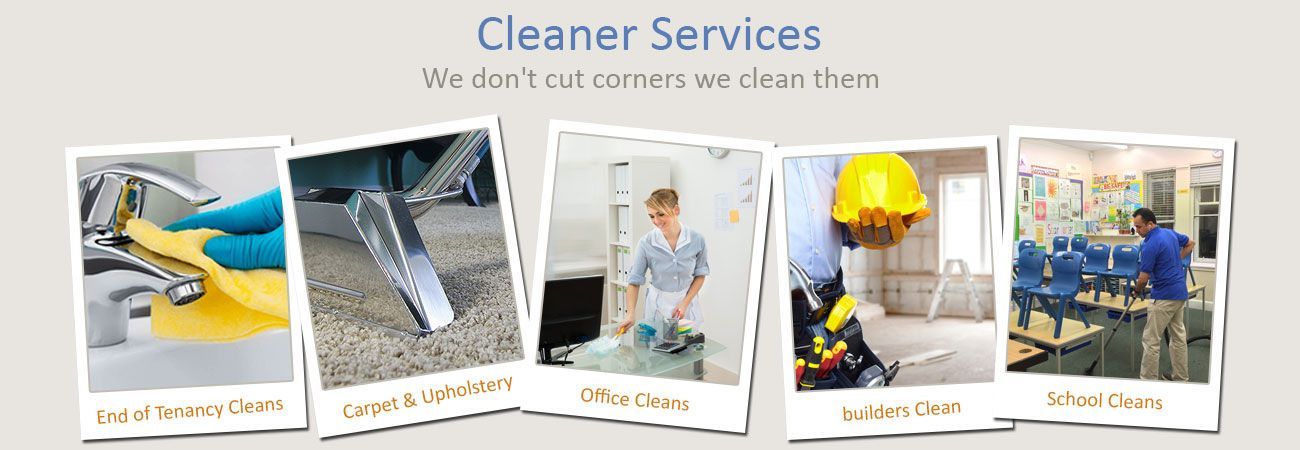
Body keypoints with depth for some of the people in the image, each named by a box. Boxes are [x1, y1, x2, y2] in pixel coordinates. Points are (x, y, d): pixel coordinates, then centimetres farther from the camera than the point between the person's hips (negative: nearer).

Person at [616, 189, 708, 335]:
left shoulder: (697, 239, -13)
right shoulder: (646, 243, -16)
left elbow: (700, 274, 0)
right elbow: (634, 281, -12)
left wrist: (685, 303, -10)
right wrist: (631, 314, -24)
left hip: (687, 302, 1)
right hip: (657, 306, -1)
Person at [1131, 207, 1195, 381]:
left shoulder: (1151, 245, -20)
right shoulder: (1170, 233, 6)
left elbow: (1143, 278, -17)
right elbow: (1191, 243, 26)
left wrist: (1137, 289, 4)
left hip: (1164, 296, -10)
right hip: (1180, 292, 10)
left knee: (1151, 339, -3)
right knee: (1178, 336, 13)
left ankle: (1148, 380, 1)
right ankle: (1181, 379, 19)